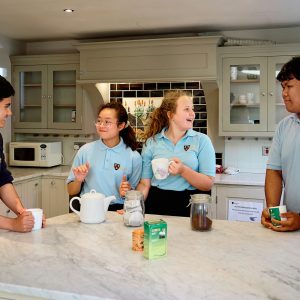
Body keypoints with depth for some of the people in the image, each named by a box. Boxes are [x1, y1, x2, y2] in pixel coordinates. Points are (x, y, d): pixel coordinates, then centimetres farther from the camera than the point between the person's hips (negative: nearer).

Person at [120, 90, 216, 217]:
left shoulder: (202, 140, 1)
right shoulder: (151, 143, 5)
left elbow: (208, 184, -3)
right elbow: (145, 183, 7)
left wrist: (183, 171, -19)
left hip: (190, 207, -1)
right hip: (156, 205, 1)